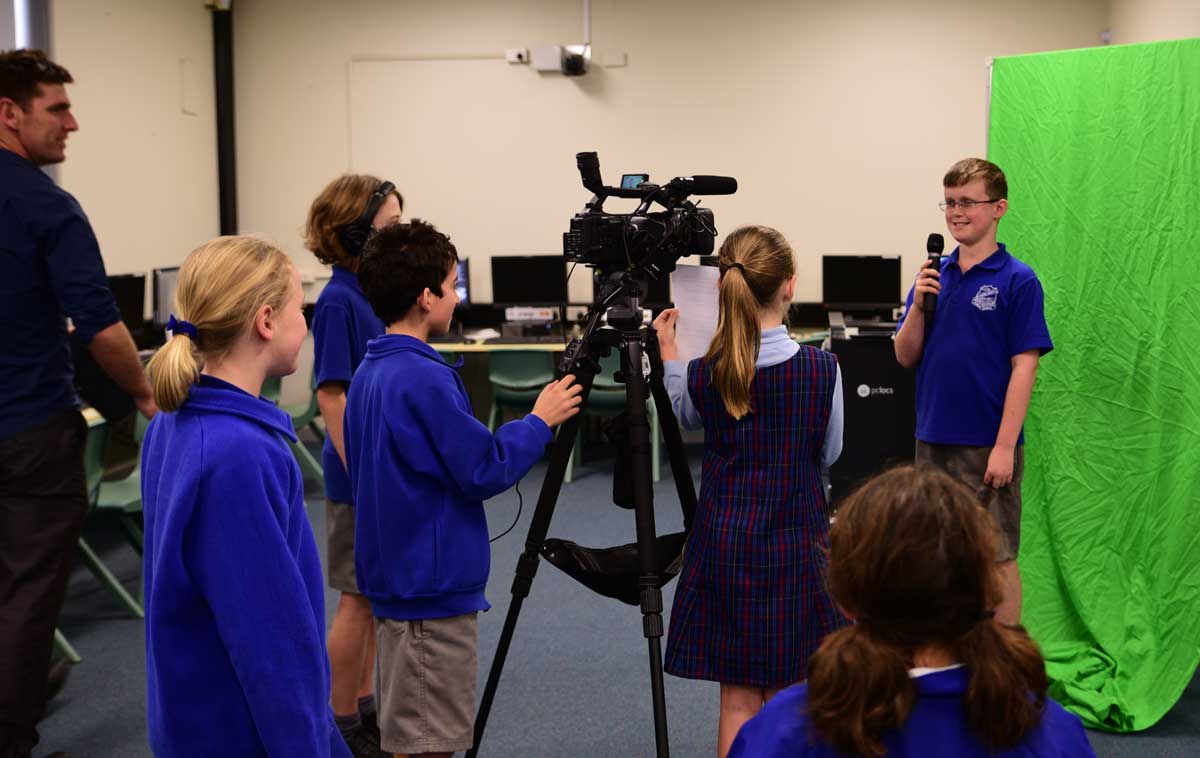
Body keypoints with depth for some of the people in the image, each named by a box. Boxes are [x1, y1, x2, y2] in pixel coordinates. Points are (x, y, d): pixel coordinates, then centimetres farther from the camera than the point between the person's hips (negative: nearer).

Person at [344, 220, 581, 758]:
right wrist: (541, 421, -5)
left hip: (398, 579, 9)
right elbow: (484, 470, -18)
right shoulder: (424, 377, -21)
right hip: (433, 590, -9)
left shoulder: (371, 370, 8)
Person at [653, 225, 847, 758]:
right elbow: (829, 453, 3)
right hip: (794, 544, -1)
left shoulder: (703, 375, -8)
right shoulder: (821, 368, -12)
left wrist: (668, 353, 22)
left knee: (738, 699, 8)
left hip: (723, 546, 1)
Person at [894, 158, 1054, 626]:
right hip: (933, 440, 5)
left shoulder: (1017, 280, -8)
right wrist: (918, 303, -9)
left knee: (997, 557, 4)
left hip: (987, 445, -5)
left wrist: (1005, 446, -16)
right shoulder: (935, 275, 7)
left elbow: (1024, 366, -11)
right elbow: (906, 357, 8)